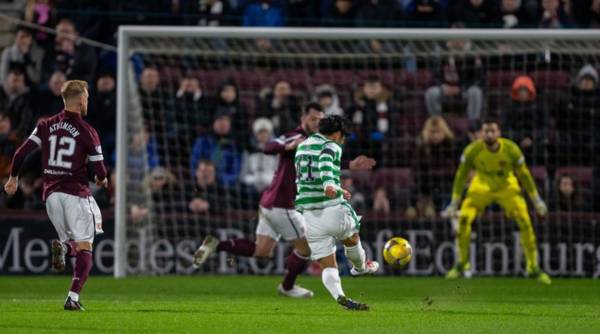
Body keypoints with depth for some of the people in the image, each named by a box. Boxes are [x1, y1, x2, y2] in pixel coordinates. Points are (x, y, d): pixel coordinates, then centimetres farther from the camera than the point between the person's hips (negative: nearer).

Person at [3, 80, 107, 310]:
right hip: (76, 192, -4)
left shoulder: (46, 126, 5)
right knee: (83, 247, -3)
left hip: (51, 194, 4)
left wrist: (13, 178, 17)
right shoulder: (87, 132, -6)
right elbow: (99, 169, -4)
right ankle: (73, 297, -19)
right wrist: (102, 179, 19)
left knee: (70, 242, 19)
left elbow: (21, 153, 1)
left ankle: (61, 247, -19)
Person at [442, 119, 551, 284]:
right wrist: (454, 204, -10)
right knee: (464, 218, -18)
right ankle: (461, 265, -1)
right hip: (482, 187, 0)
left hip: (507, 186, 0)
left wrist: (536, 200, -4)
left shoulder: (511, 149, -26)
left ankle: (533, 267, 1)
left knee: (525, 222, -13)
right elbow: (461, 176, -12)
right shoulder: (472, 151, -26)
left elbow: (524, 174, -10)